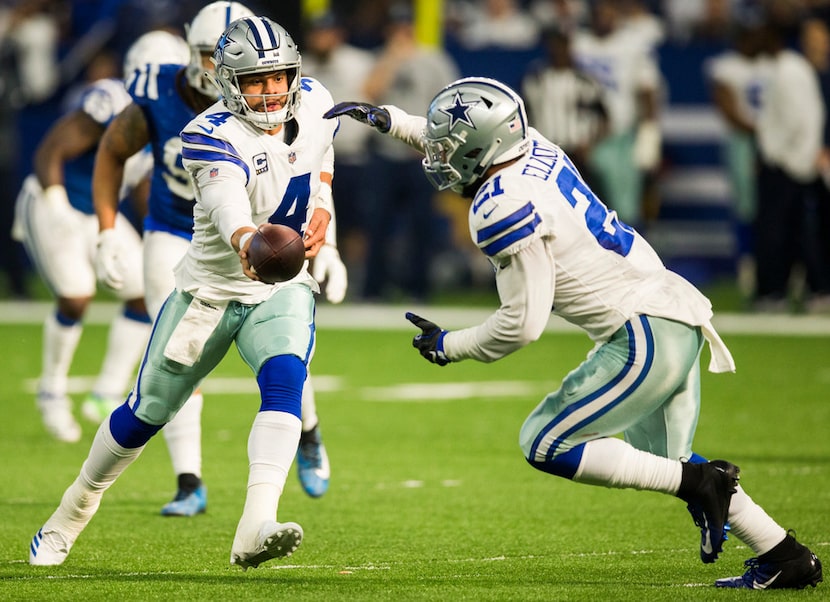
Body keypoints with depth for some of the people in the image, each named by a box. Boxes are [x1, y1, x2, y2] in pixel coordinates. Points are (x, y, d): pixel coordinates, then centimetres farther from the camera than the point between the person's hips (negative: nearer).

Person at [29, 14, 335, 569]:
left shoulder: (314, 103, -7)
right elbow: (227, 201, -49)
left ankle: (256, 529, -41)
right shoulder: (213, 136, -26)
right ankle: (73, 511, 36)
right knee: (147, 412, 10)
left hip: (283, 289, 3)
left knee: (284, 383, -28)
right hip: (211, 288, -2)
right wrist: (246, 242, -70)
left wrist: (321, 205, 3)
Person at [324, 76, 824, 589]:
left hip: (646, 335, -9)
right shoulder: (533, 147, 7)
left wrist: (449, 346, -1)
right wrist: (388, 120, 27)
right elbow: (472, 142, 32)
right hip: (681, 315, 9)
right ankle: (787, 559, 19)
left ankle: (698, 482, -5)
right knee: (661, 459, 22)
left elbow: (522, 324, -16)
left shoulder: (504, 209, -18)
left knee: (546, 446, 0)